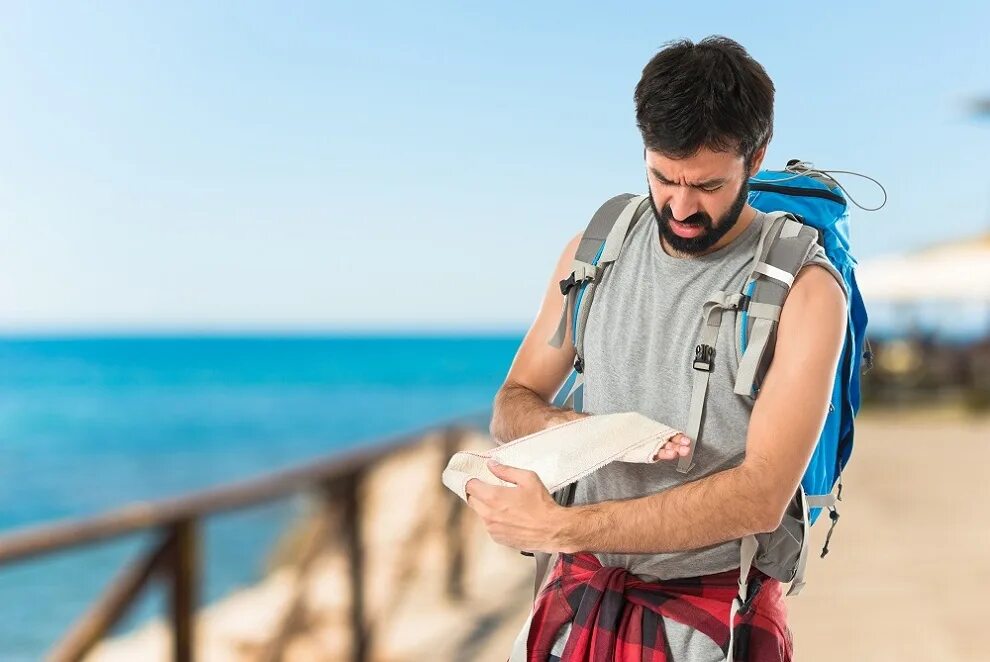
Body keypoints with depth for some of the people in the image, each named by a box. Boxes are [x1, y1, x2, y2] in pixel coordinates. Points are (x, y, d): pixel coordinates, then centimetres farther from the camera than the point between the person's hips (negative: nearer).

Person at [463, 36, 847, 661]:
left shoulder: (804, 290, -16)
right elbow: (513, 405, 6)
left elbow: (762, 497, -24)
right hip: (581, 592, 4)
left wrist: (561, 527, -29)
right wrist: (566, 428, -18)